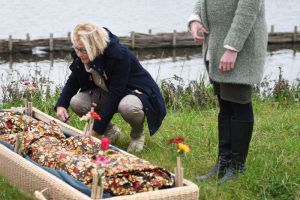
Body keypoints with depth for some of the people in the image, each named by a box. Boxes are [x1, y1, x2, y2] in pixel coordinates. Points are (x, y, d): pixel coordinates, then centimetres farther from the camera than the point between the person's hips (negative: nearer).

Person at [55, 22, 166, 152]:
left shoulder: (119, 55, -33)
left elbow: (116, 95, -33)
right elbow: (72, 82, 2)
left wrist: (96, 130, -34)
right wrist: (61, 105, -19)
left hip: (138, 91, -6)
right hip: (106, 93, 6)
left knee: (127, 107, -42)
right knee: (76, 103, -19)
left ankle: (138, 133, -5)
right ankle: (111, 131, 4)